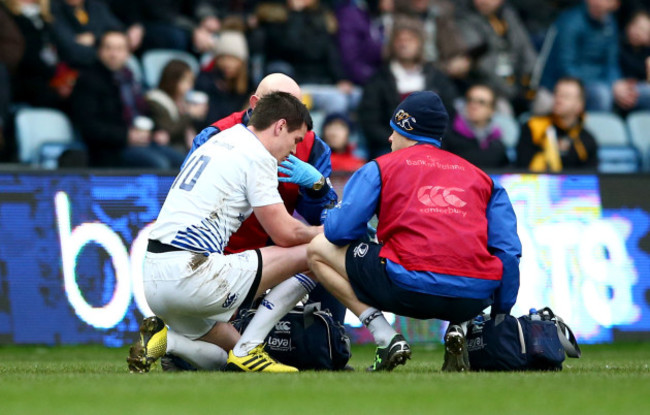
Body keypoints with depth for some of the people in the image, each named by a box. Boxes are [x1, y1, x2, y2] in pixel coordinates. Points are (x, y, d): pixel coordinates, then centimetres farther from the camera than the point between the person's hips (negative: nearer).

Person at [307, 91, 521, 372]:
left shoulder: (380, 167, 14)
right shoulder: (480, 177, 22)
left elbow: (340, 230, 5)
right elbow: (509, 251, 14)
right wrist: (500, 313, 21)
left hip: (410, 289, -4)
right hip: (474, 300, 4)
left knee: (319, 250, 17)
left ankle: (386, 338, 2)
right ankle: (458, 329, 9)